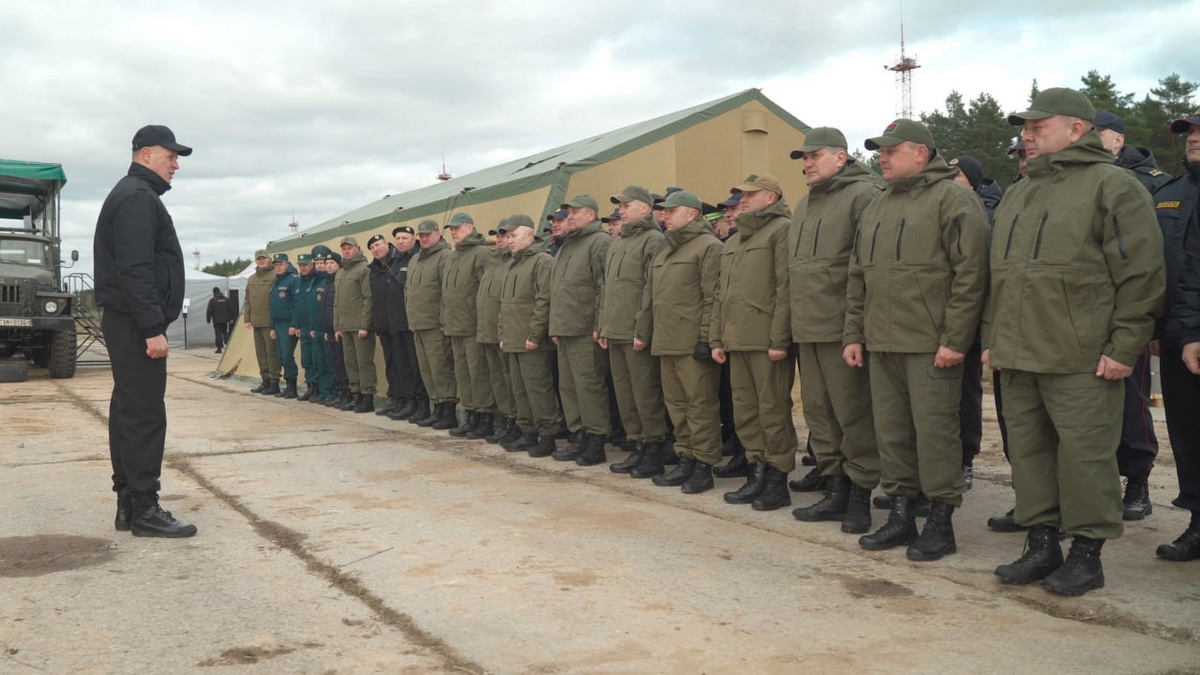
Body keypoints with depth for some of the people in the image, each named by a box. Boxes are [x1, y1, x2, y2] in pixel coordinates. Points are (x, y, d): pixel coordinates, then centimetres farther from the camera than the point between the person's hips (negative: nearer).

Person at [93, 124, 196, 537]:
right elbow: (135, 269, -22)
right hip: (135, 322, -11)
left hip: (125, 321, 11)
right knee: (145, 414, -9)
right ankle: (144, 510, -6)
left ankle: (128, 504, 16)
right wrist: (153, 328, -24)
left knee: (129, 411, 11)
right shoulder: (138, 197, -12)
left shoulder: (133, 195, 22)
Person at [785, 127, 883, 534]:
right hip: (807, 330, 9)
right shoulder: (804, 205, 20)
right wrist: (790, 326, 18)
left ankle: (860, 495, 8)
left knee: (853, 414, -2)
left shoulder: (863, 195, -7)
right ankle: (835, 489, 22)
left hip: (843, 330, -9)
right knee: (819, 413, 12)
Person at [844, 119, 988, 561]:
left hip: (931, 346, -7)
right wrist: (853, 335, 14)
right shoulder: (875, 210, 19)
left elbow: (970, 273, -13)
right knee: (891, 432, 11)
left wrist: (954, 339, -17)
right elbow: (858, 279, 21)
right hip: (882, 343, 8)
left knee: (935, 432, -2)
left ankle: (941, 522, 8)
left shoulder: (952, 199, -5)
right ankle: (901, 514, 21)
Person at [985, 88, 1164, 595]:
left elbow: (1141, 274, -9)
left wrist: (1124, 347, -13)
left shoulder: (1113, 186, -4)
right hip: (1018, 357, 7)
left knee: (1085, 453, -1)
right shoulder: (1017, 196, 19)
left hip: (1081, 361, -7)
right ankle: (1041, 544, 21)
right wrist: (992, 339, 17)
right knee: (1028, 450, 10)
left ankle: (1086, 553, 11)